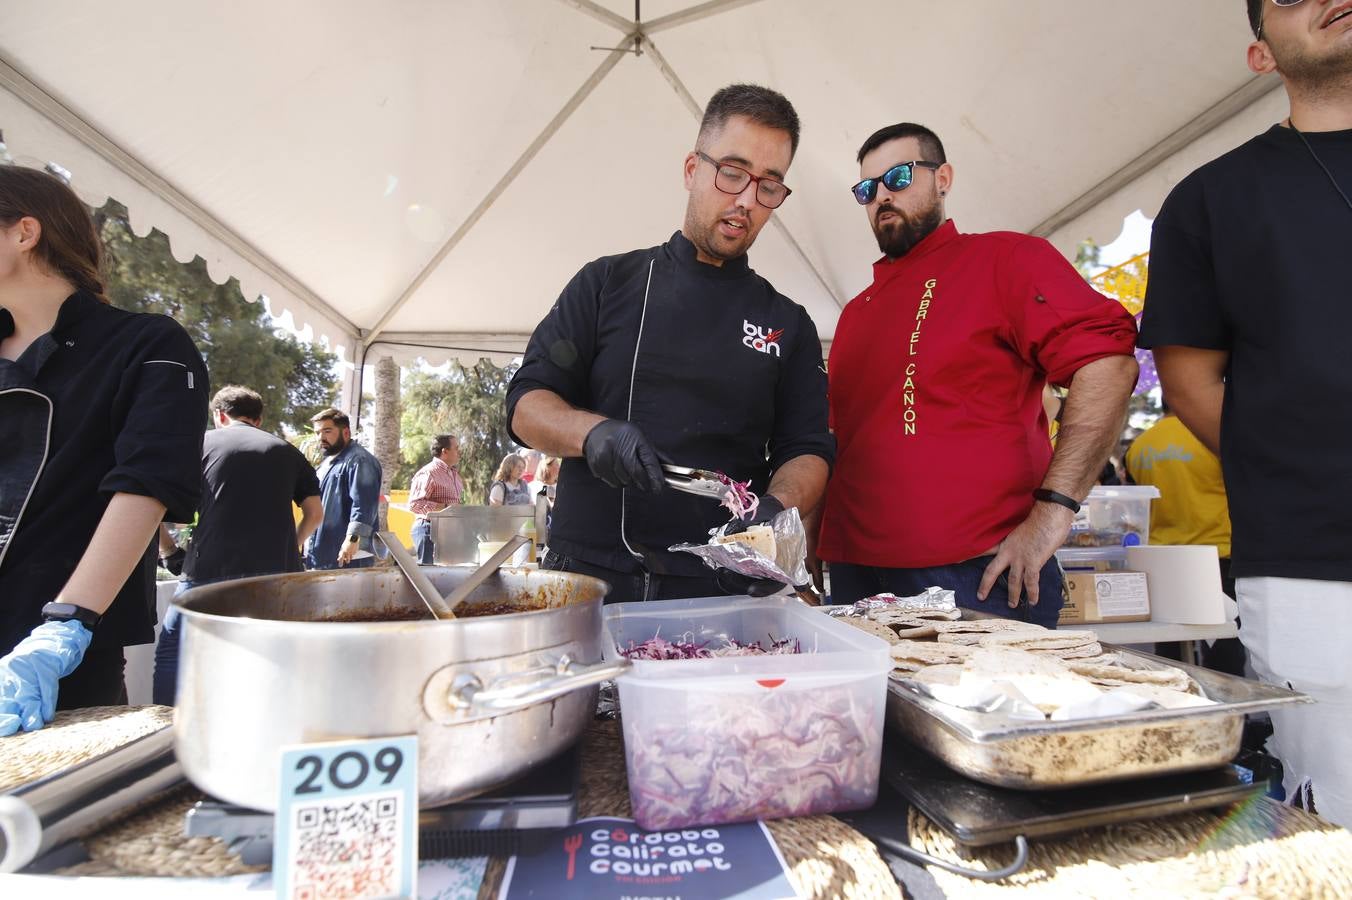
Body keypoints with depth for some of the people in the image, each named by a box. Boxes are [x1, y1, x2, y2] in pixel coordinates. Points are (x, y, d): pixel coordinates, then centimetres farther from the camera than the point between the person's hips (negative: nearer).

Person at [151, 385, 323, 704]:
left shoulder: (202, 442, 10)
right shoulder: (286, 451, 15)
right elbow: (315, 513, 14)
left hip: (211, 571, -2)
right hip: (277, 571, 2)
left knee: (172, 652, 13)